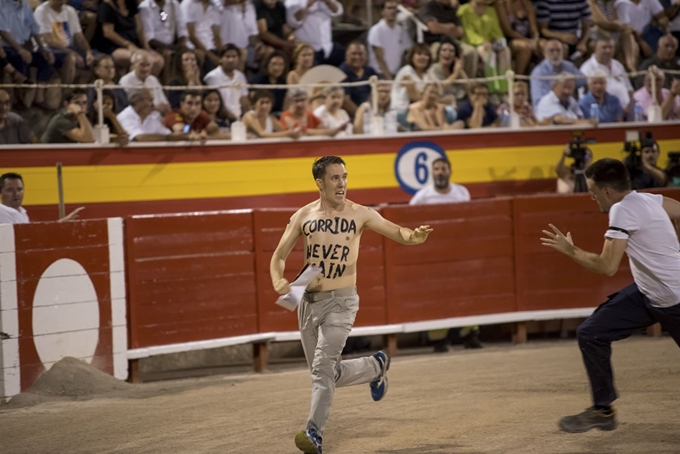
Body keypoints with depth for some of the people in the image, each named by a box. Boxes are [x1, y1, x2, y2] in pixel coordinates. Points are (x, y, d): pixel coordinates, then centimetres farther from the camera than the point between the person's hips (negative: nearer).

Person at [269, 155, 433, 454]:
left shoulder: (359, 214, -3)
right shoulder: (303, 217, 2)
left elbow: (396, 231, 0)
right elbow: (279, 256, 6)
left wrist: (413, 236, -24)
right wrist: (278, 281, -15)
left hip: (341, 301, -4)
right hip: (308, 303, 4)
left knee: (323, 367, -18)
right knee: (330, 373, 13)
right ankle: (376, 366, 39)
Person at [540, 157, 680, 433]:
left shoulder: (623, 210, -22)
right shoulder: (648, 199, 3)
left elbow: (607, 266, -26)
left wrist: (570, 250, -13)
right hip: (647, 293, 9)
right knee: (591, 334, 6)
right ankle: (603, 410, 14)